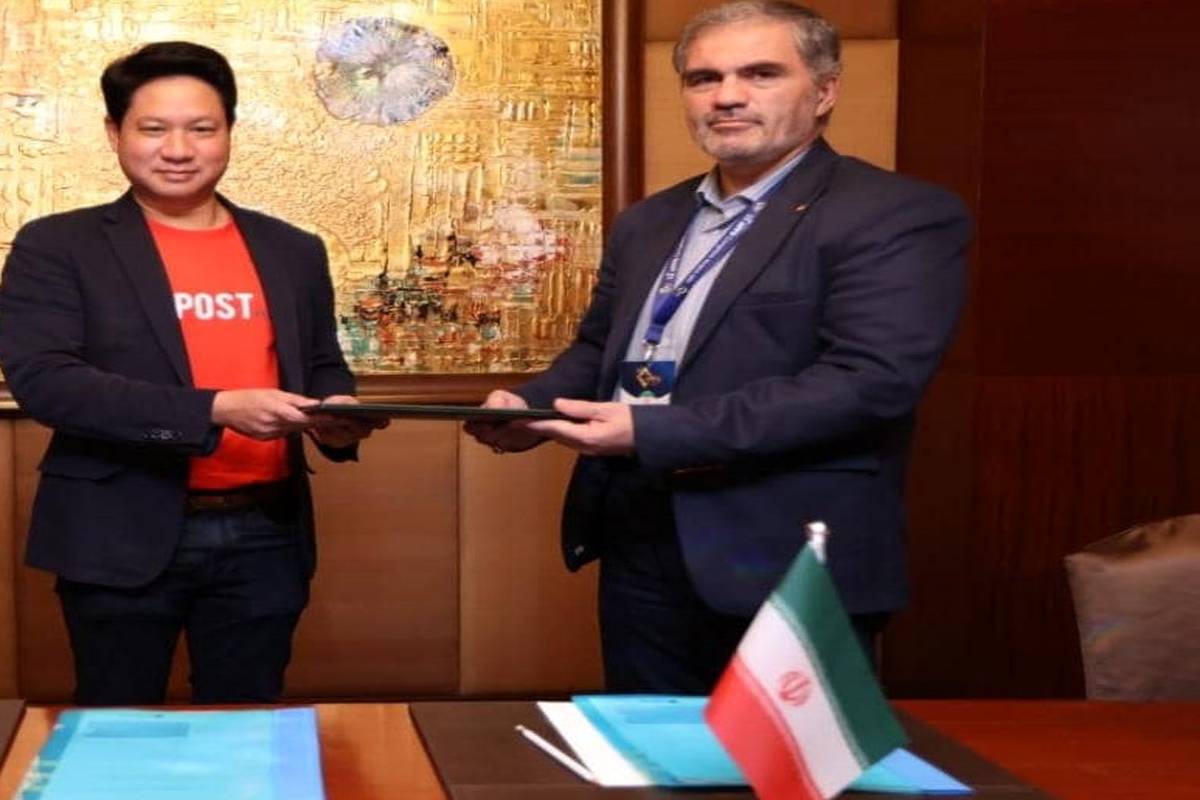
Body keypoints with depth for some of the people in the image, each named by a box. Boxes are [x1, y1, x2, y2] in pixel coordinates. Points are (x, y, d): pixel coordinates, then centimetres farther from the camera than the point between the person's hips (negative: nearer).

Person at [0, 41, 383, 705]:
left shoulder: (293, 251, 10)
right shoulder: (58, 247, -3)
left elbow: (323, 368, 19)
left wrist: (336, 415, -8)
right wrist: (214, 411, -24)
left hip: (263, 539, 3)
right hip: (123, 539, -3)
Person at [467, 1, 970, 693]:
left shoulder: (897, 216, -10)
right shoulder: (649, 222, 16)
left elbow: (868, 380, -21)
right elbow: (599, 348, 23)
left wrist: (651, 433, -25)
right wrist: (531, 406, -2)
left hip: (791, 564, -7)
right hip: (638, 548, 7)